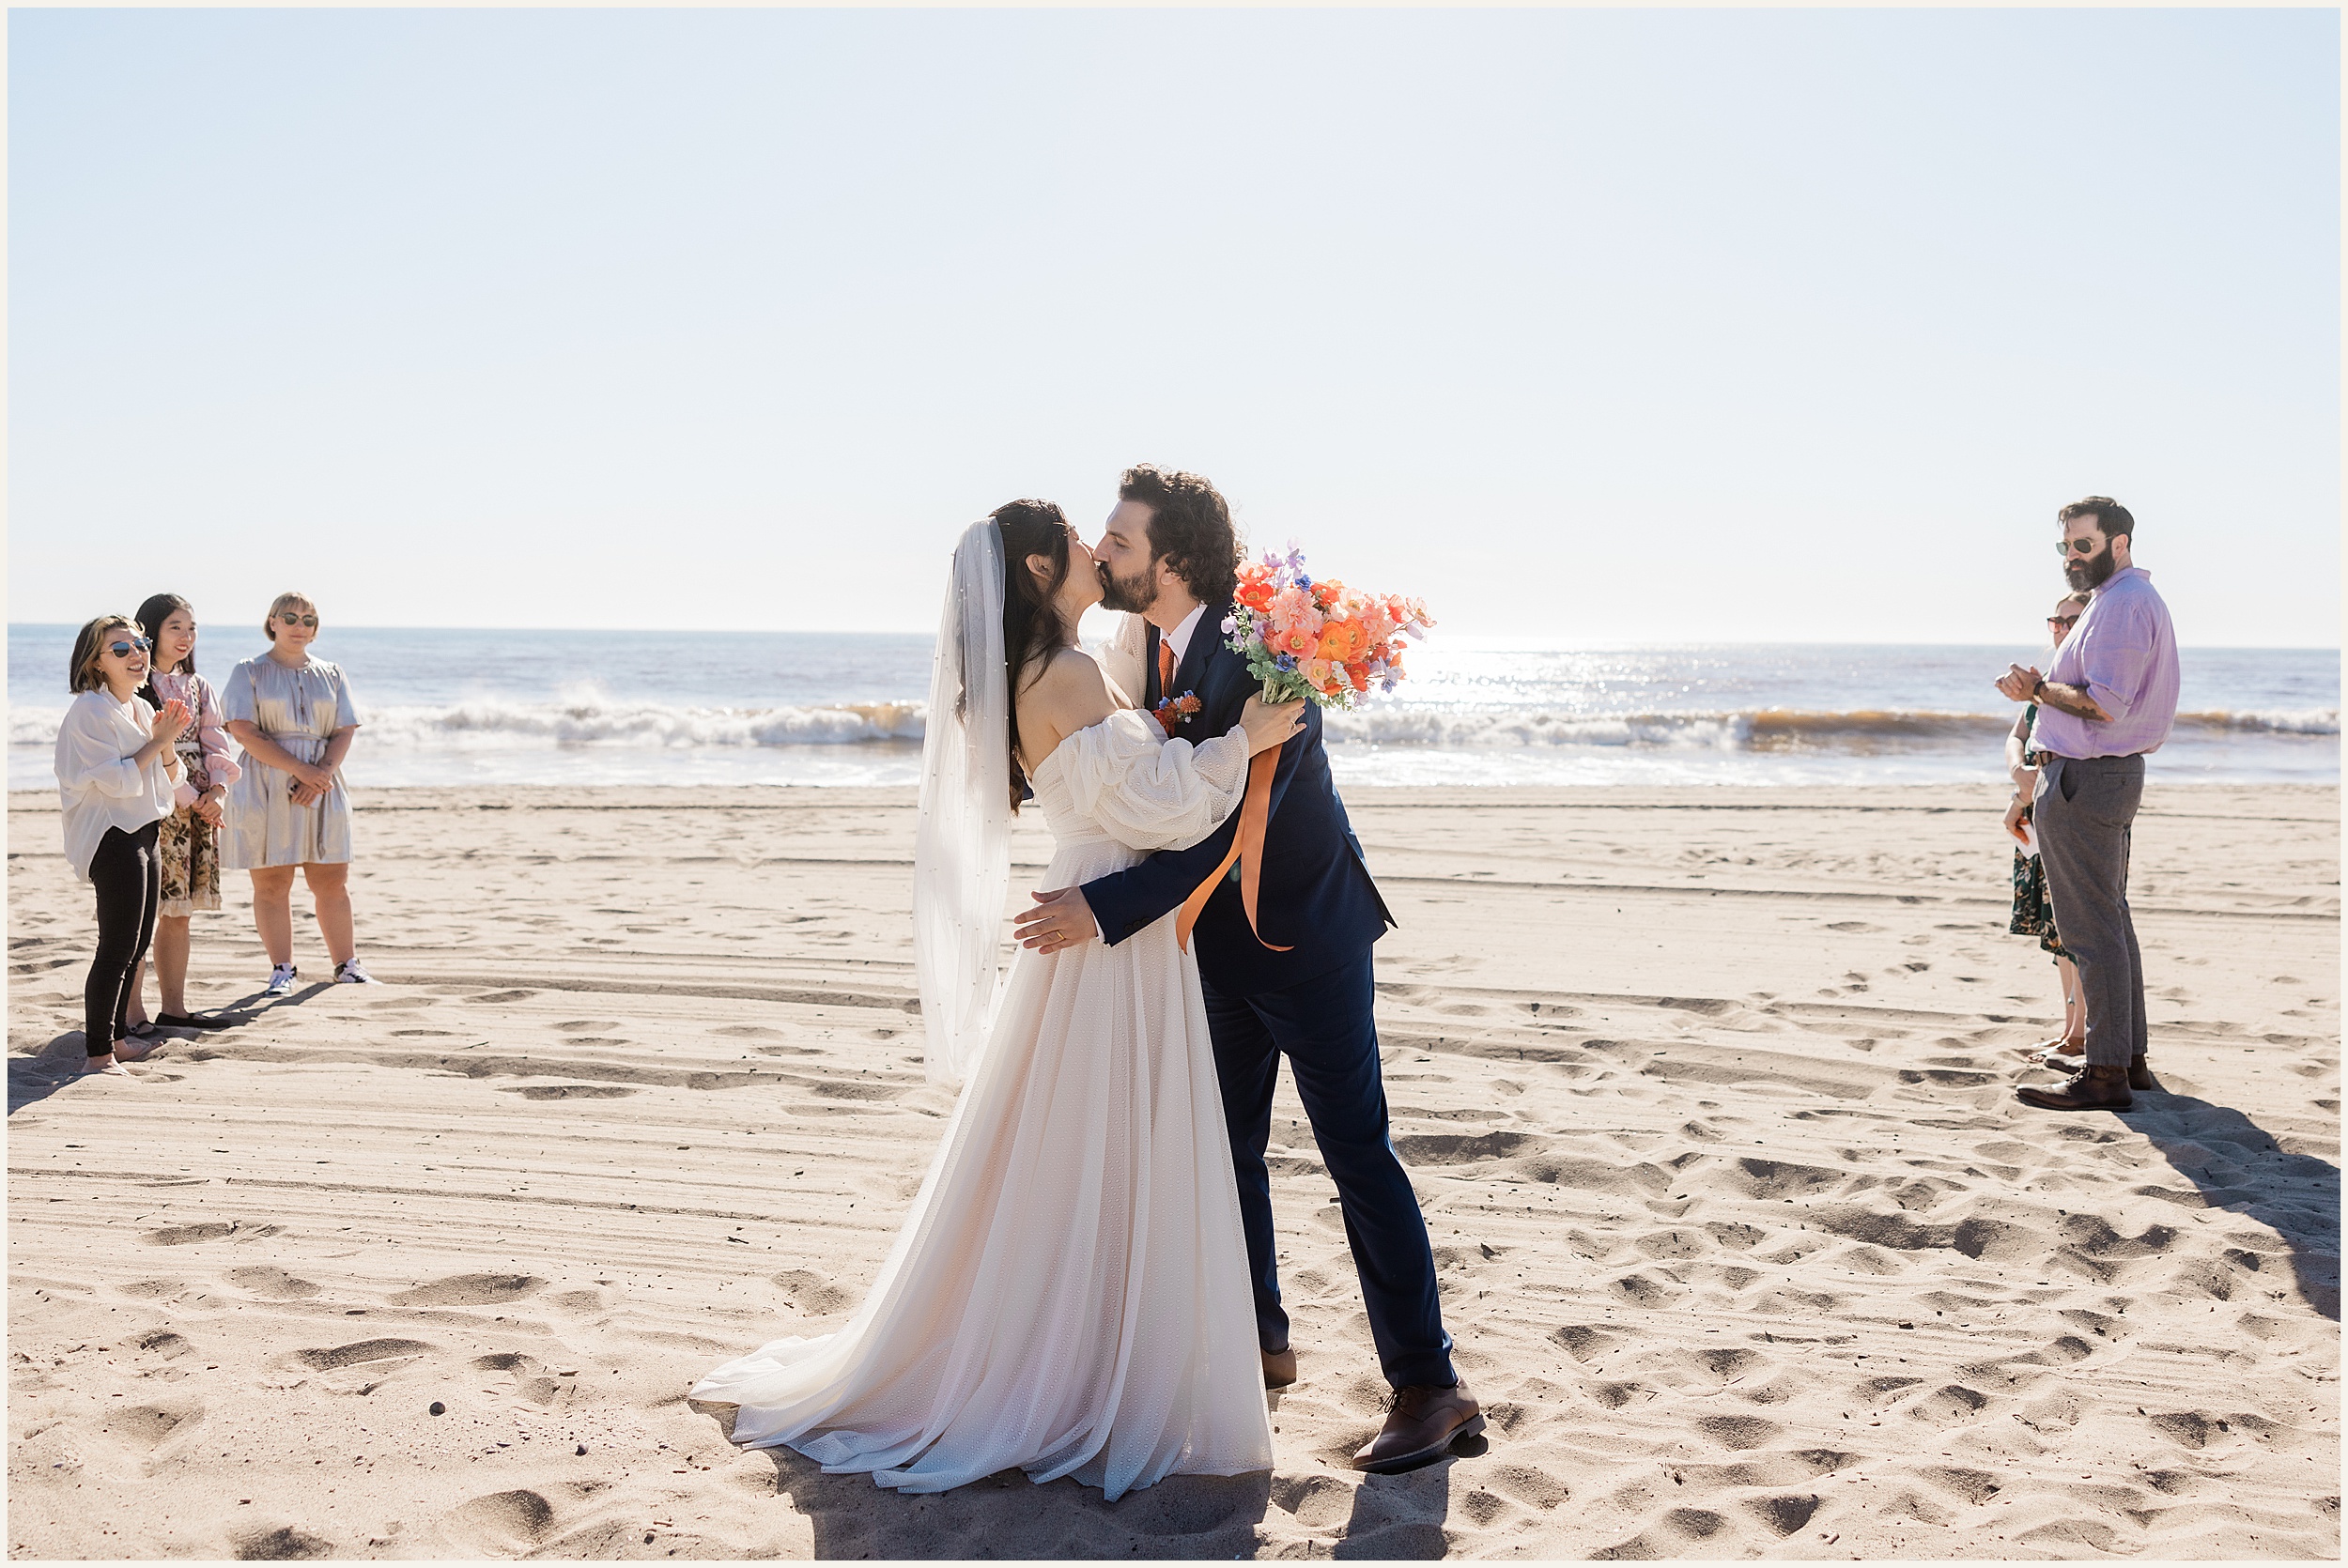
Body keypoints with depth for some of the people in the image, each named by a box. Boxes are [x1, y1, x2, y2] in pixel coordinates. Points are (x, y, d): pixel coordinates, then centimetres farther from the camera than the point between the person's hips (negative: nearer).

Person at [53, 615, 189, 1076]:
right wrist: (158, 741, -13)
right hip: (113, 837, -9)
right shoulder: (91, 710, -13)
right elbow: (115, 780, -19)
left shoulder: (141, 708, 13)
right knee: (117, 948, -10)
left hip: (143, 833, 9)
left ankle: (114, 1036, 26)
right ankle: (98, 1053, -7)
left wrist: (168, 742, -3)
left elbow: (168, 781, 15)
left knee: (136, 945, 15)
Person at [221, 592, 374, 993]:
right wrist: (301, 770, -16)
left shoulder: (331, 675, 13)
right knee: (271, 884, 0)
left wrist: (320, 774, -12)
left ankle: (346, 964, 13)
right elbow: (244, 731, -9)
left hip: (323, 786, 3)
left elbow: (345, 732, 6)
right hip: (265, 789, -2)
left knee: (333, 881, 3)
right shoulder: (250, 673, 3)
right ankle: (282, 970, 9)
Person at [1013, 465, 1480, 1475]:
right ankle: (1258, 1339, 34)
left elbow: (1229, 823, -32)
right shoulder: (1142, 643, -2)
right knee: (1227, 1147, 16)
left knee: (1356, 1152, -3)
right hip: (1217, 938, 8)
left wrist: (1106, 909, -35)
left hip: (1304, 936, -8)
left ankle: (1430, 1388, 7)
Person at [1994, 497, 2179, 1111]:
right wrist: (2040, 687, 8)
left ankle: (2105, 1073, -6)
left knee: (2091, 928, -8)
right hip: (2113, 772, 11)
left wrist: (2037, 688, -11)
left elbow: (2104, 705, -24)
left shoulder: (2122, 604, -15)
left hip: (2084, 780, -11)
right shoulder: (2132, 598, 19)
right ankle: (2131, 1056, 23)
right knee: (2111, 921, 16)